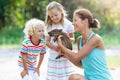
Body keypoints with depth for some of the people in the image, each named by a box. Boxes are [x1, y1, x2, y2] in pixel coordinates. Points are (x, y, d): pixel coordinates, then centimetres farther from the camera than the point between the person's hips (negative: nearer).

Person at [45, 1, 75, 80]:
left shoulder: (68, 24, -3)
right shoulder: (49, 26, 3)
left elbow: (72, 38, 4)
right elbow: (47, 41, 1)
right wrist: (54, 47, -18)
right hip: (53, 56, 2)